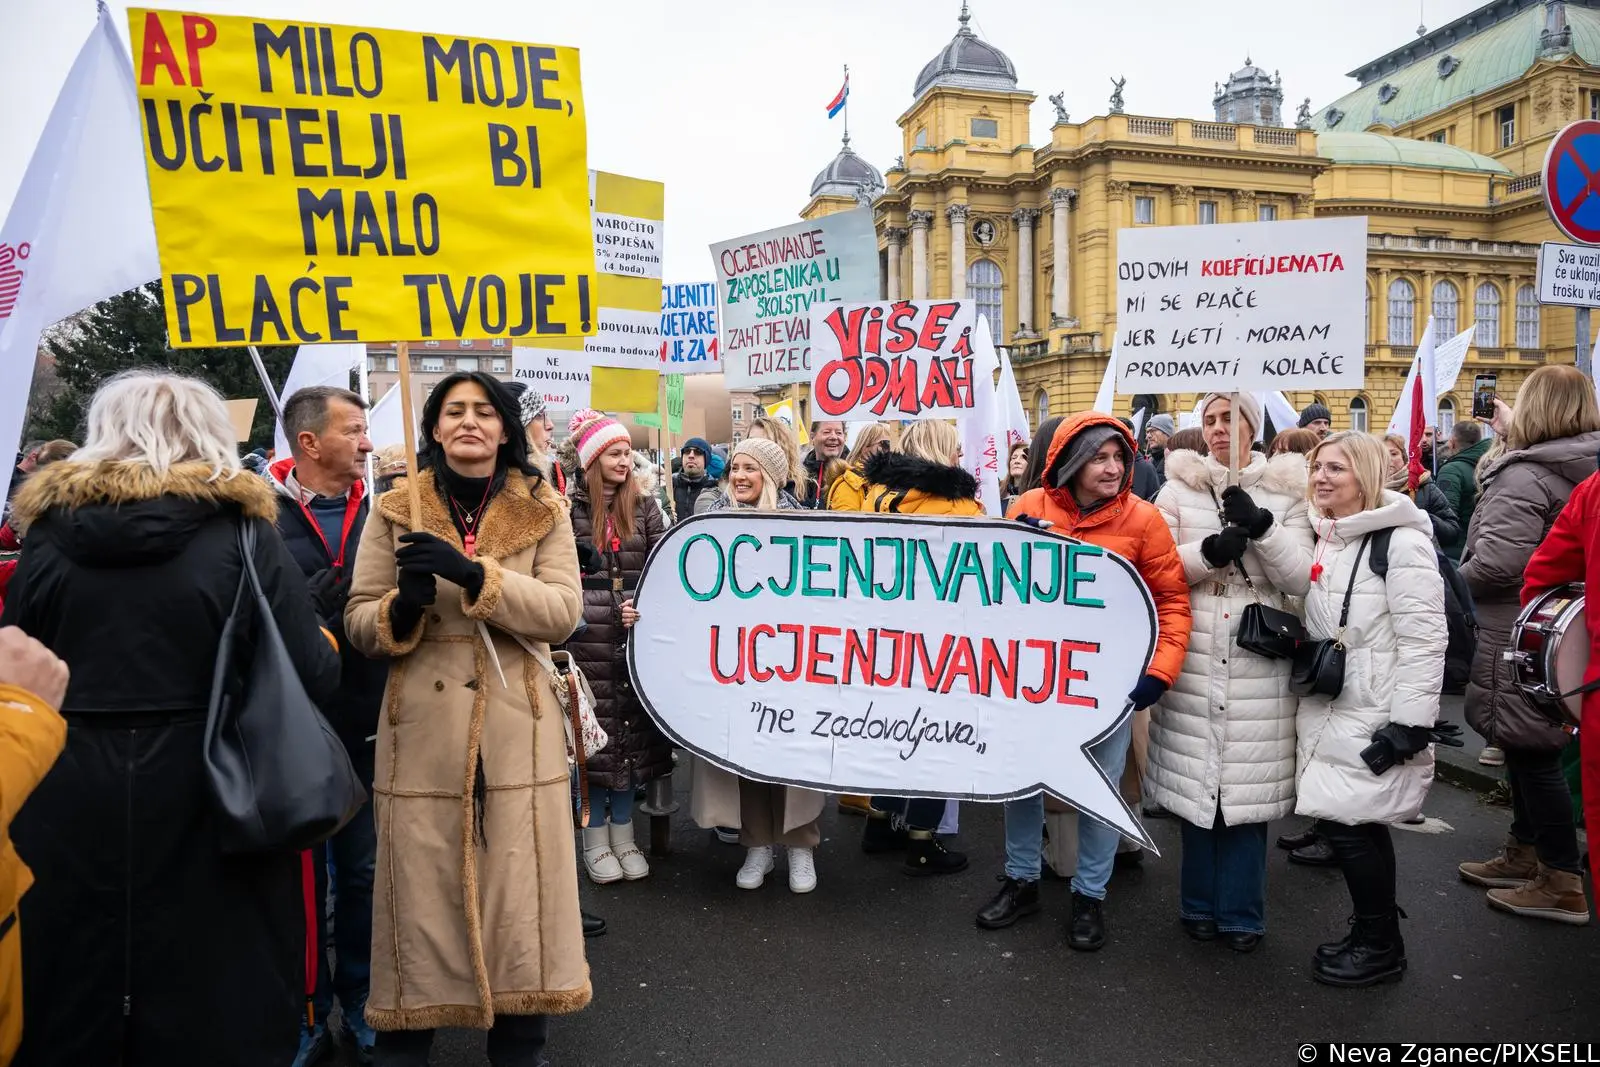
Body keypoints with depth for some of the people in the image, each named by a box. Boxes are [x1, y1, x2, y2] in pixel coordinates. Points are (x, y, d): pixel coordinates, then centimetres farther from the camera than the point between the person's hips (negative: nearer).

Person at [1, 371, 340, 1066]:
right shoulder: (240, 532, -9)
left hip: (68, 801, 3)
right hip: (204, 804, -3)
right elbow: (313, 679, -15)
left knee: (71, 1001, 21)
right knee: (219, 1005, 12)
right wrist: (323, 645, 6)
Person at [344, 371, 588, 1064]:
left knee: (519, 896, 5)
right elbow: (359, 623, 5)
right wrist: (403, 606, -17)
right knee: (420, 897, 4)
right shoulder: (394, 512, 5)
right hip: (422, 734, 0)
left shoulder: (543, 512, 4)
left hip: (517, 732, 0)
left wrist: (474, 573, -21)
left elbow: (564, 611, -9)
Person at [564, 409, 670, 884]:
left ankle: (623, 836, 23)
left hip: (634, 639, 3)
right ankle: (596, 841, 18)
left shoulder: (645, 506, 7)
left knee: (631, 734, 9)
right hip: (587, 639, -3)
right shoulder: (569, 508, -2)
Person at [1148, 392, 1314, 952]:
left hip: (1258, 664, 0)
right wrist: (1207, 553, -16)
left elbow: (1301, 579, 0)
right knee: (1194, 779, 7)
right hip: (1193, 659, 0)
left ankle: (1240, 911, 19)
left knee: (1248, 784, 4)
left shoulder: (1285, 492, 7)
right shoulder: (1178, 489, 7)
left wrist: (1260, 527, -14)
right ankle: (1202, 904, 23)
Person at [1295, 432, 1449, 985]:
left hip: (1374, 719, -8)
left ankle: (1380, 945, 14)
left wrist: (1409, 723, -20)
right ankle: (1372, 934, 29)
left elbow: (1424, 638, -18)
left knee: (1346, 822, -5)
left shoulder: (1400, 541, -14)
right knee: (1360, 824, 14)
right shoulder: (1326, 540, 12)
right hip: (1330, 709, 8)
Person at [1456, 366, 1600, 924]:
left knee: (1532, 754, 0)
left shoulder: (1523, 477, -21)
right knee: (1527, 749, 20)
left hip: (1519, 644, -9)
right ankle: (1523, 854, 34)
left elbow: (1496, 564, -29)